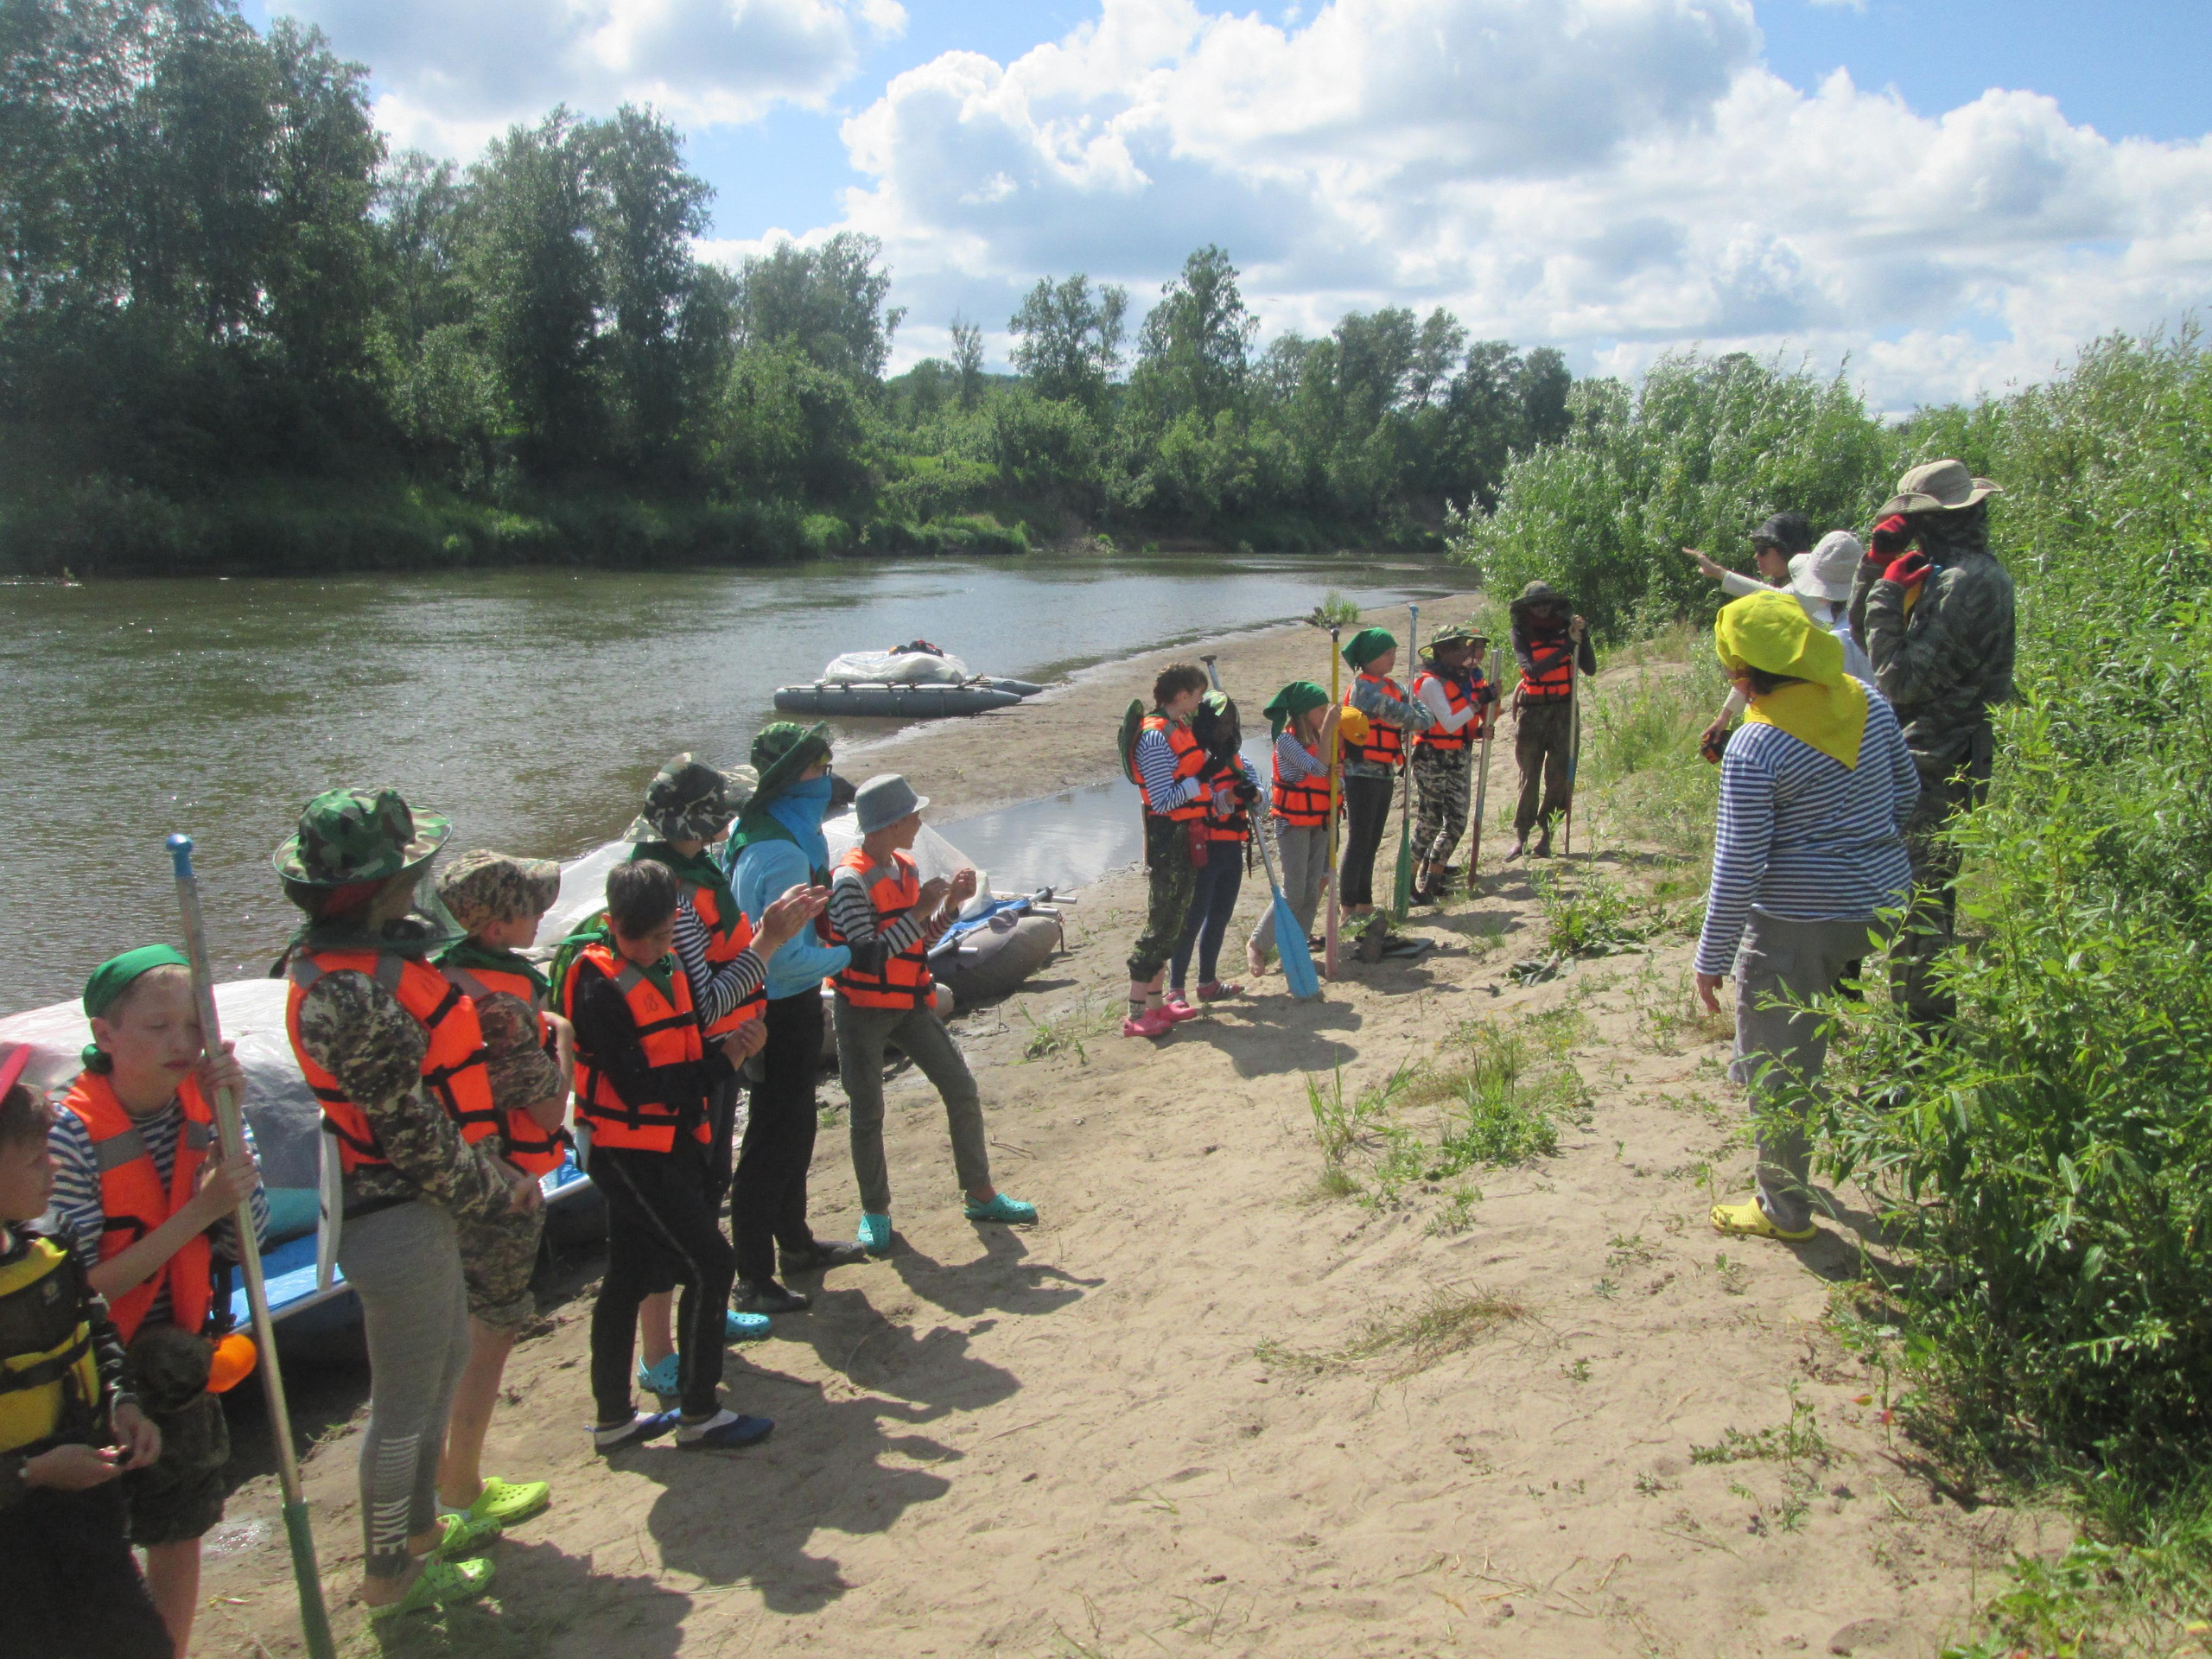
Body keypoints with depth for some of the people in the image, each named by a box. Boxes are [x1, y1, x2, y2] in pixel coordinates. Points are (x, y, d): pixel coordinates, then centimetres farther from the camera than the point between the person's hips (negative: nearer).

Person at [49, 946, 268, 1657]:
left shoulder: (201, 1111, -8)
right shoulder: (74, 1133, -20)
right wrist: (198, 1210, -28)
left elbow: (246, 1244, -13)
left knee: (180, 1531, 18)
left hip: (182, 1369, 5)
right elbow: (88, 1286, -21)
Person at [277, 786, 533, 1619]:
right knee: (404, 1403, 8)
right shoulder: (350, 990, -27)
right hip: (396, 1214, -10)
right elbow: (408, 1126, -24)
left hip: (423, 1203, 10)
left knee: (447, 1361, 26)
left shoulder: (360, 957, 5)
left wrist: (493, 1169, 9)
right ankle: (388, 1576, 28)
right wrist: (489, 1189, -11)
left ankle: (420, 1525, 45)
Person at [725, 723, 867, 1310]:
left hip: (784, 1004, 10)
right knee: (773, 1141, -1)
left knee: (793, 1129, 22)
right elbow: (788, 956, -27)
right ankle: (754, 1280, 9)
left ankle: (795, 1244, 37)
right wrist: (842, 955, -12)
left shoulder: (759, 828, 5)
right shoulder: (783, 854, -26)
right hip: (783, 1010, -10)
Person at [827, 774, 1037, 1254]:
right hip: (863, 1011, -7)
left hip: (910, 1004, 7)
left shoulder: (907, 868, 5)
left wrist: (952, 902, -2)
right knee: (868, 1113, 4)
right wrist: (920, 909, -25)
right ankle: (875, 1211, 21)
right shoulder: (849, 880, -19)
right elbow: (869, 957, -27)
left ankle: (980, 1194, 16)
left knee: (962, 1090, 4)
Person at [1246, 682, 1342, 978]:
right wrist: (1328, 727, -26)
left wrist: (1334, 730, -9)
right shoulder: (1287, 739, -14)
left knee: (1313, 892, 6)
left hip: (1319, 821, 7)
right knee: (1294, 893, -5)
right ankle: (1257, 944, 9)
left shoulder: (1316, 738, 9)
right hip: (1293, 823, -7)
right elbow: (1318, 767, -26)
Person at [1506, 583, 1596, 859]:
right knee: (1529, 774, 0)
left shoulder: (1566, 628, 4)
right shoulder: (1522, 633, 1)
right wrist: (1568, 645, -18)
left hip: (1564, 711, 1)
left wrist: (1582, 636, -11)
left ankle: (1546, 833, 6)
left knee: (1559, 775, -2)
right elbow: (1532, 669, -16)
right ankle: (1521, 835, 4)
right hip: (1531, 711, -1)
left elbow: (1590, 669, 1)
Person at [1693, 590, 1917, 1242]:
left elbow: (1738, 868, -18)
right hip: (1883, 901, 7)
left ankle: (1784, 1209, 20)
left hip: (1798, 922, -7)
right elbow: (1906, 792, 13)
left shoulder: (1754, 750, -20)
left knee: (1777, 1068, 7)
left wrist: (1712, 959, -9)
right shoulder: (1867, 702, -1)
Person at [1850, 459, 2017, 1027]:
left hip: (1936, 767, -10)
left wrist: (1888, 593, -13)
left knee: (1919, 898, -3)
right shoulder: (1958, 572, 13)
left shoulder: (1967, 582, -19)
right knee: (1924, 894, 17)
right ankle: (1924, 1019, 28)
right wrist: (1877, 562, 2)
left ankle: (1919, 1034, 5)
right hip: (1938, 759, 10)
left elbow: (1899, 678, -22)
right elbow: (1862, 629, 16)